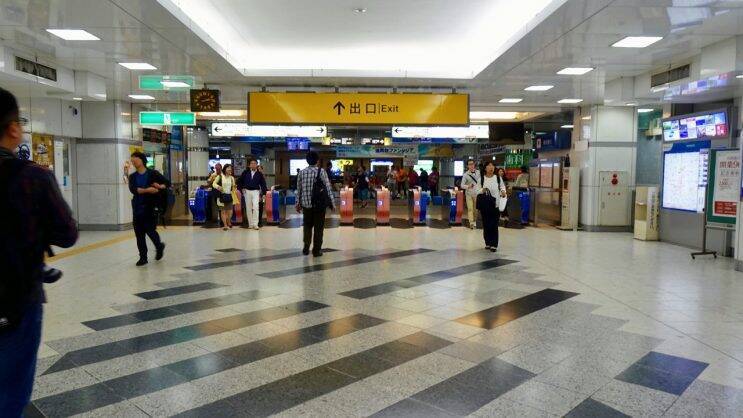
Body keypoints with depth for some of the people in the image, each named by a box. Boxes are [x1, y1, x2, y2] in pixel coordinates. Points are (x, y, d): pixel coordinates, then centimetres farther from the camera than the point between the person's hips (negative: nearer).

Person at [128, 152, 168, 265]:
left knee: (150, 230, -4)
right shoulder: (132, 176, 8)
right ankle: (143, 257, 15)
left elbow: (167, 183, 5)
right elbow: (133, 189, -10)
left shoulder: (153, 173, 0)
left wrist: (160, 186, -16)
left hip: (150, 207, -4)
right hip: (137, 208, 4)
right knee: (139, 233, 4)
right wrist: (147, 190, -24)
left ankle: (159, 246, 27)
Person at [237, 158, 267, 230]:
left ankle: (255, 224, -13)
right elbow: (239, 181, 13)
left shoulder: (259, 174, 1)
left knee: (256, 207, -16)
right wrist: (241, 188, 4)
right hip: (247, 191, 2)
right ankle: (250, 224, 13)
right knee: (248, 208, 5)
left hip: (256, 192, -2)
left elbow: (263, 184, 4)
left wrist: (262, 194, -2)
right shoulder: (245, 173, 3)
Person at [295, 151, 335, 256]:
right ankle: (316, 250, 9)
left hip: (306, 204, 3)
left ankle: (306, 248, 20)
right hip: (319, 204, -3)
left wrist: (298, 203, 16)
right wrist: (332, 203, -2)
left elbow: (299, 190, 5)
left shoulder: (301, 173, 1)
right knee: (318, 228, 6)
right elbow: (328, 189, -8)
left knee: (307, 226, 18)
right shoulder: (321, 172, -8)